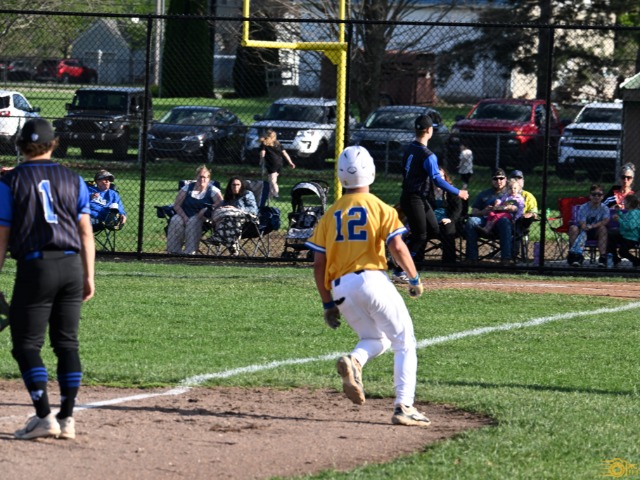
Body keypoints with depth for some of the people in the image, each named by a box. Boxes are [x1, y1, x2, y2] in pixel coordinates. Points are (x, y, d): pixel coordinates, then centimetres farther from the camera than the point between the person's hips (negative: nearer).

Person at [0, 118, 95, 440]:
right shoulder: (73, 180, 11)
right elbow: (86, 232, 9)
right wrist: (88, 276, 13)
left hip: (35, 267, -4)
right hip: (72, 265, 4)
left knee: (27, 344, 0)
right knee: (67, 342, 9)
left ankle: (44, 417, -12)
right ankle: (67, 419, 8)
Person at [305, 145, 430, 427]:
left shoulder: (331, 214, 13)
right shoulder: (379, 208, 1)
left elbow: (318, 264, 10)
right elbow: (397, 247, -10)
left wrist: (328, 303, 15)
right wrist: (414, 279, 3)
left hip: (340, 287, 4)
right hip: (372, 280, -4)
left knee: (376, 340, 22)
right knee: (404, 344, 6)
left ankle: (353, 362, -12)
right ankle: (403, 406, -6)